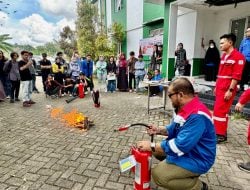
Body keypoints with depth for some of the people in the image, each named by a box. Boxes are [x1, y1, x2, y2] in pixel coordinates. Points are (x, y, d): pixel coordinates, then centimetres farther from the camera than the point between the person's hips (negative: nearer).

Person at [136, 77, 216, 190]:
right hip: (187, 149, 10)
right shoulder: (185, 108, 1)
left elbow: (180, 146, -33)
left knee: (157, 174, -19)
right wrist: (159, 130, -2)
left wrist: (151, 146, -25)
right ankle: (187, 172, 15)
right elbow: (175, 129, 14)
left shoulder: (197, 116, -31)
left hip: (196, 159, -10)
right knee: (156, 150, 12)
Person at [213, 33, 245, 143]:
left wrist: (230, 90, -20)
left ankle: (220, 135, 3)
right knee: (222, 111, 13)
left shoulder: (238, 56, -10)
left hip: (227, 89, -8)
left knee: (219, 111, -8)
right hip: (220, 88, 8)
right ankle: (222, 132, 23)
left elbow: (236, 76, -16)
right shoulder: (224, 56, 15)